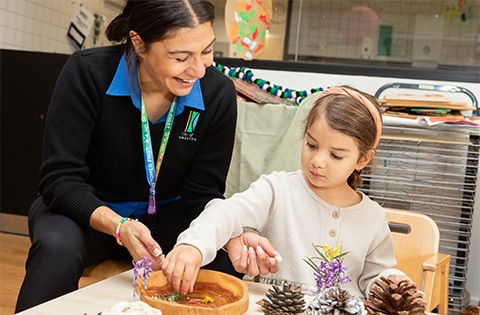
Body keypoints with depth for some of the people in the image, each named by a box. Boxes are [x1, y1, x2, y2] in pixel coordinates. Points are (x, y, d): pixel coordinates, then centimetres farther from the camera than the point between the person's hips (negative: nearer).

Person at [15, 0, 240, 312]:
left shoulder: (219, 94, -15)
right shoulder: (88, 73, -22)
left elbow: (202, 195, -9)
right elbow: (60, 179, -21)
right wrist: (119, 226, -39)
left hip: (164, 217, 2)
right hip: (89, 213, -1)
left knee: (225, 259, -25)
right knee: (58, 245, -35)